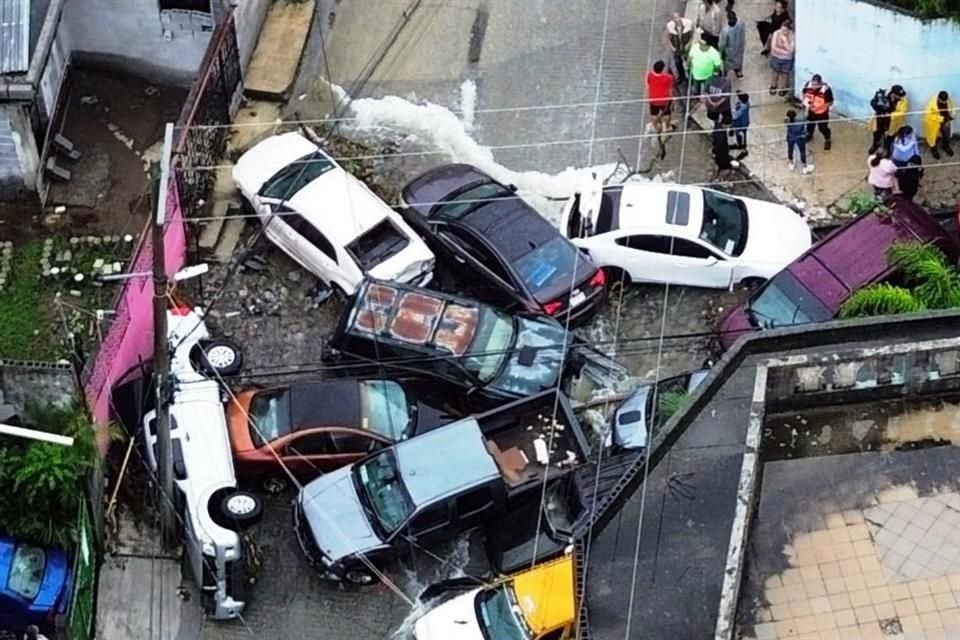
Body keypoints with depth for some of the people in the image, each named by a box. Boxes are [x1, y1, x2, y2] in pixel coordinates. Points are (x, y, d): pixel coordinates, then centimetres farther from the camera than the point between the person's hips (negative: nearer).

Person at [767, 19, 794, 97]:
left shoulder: (792, 36, -24)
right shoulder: (776, 33, -19)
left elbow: (791, 50, -29)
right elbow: (773, 47, -16)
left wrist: (785, 40, -35)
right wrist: (783, 52, -21)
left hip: (787, 59, -2)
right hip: (776, 57, 2)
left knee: (785, 74, 17)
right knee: (775, 73, 21)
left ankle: (784, 88, 42)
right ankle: (773, 86, 46)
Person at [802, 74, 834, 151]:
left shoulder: (826, 89, -35)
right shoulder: (808, 85, -24)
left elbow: (830, 102, -22)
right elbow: (805, 93, -1)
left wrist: (819, 107, -31)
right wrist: (806, 102, -20)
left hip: (822, 113, -4)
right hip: (811, 111, 4)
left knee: (823, 128, 14)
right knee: (810, 124, 28)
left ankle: (827, 140, 44)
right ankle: (809, 135, 59)